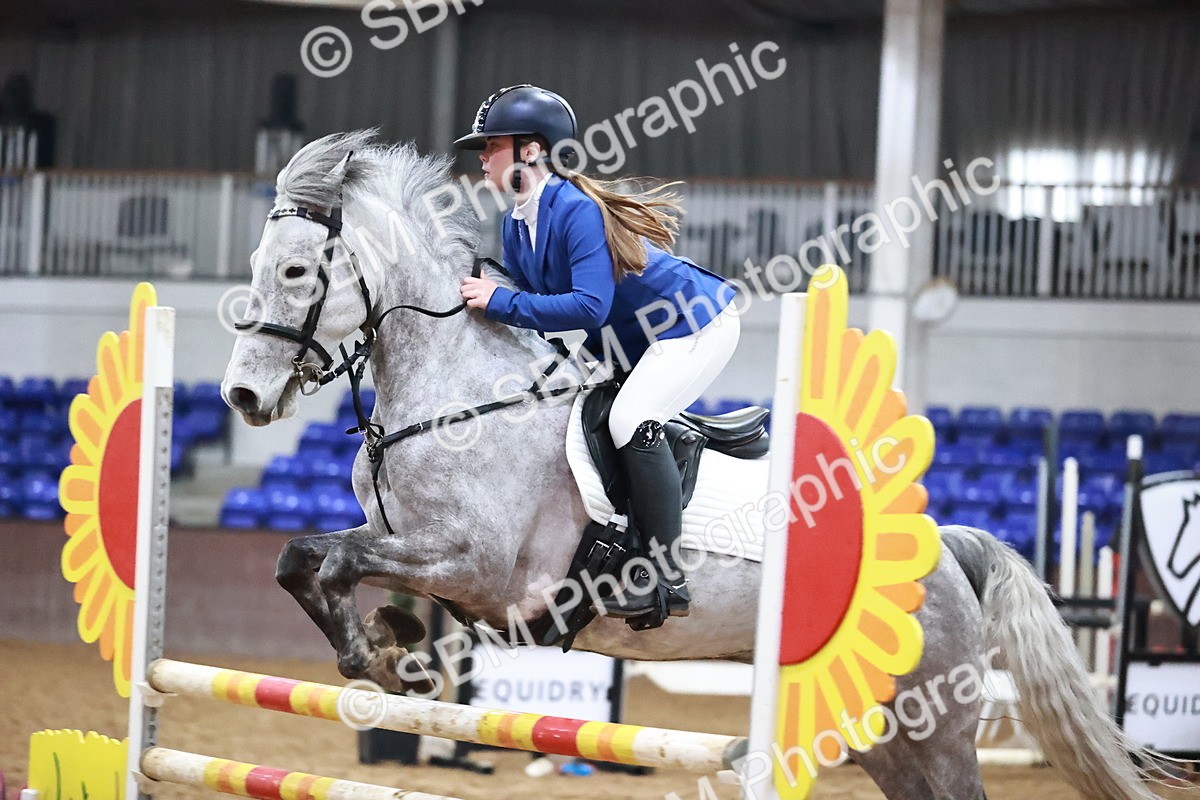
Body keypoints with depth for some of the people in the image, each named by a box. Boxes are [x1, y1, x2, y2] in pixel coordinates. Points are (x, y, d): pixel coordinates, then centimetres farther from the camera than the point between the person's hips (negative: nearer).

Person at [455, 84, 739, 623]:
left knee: (631, 420, -25)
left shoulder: (578, 210, -28)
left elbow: (590, 307, -36)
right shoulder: (516, 225, 0)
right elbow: (534, 304, 6)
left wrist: (500, 302, -34)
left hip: (698, 322, -10)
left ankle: (666, 579, -19)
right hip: (633, 341, 10)